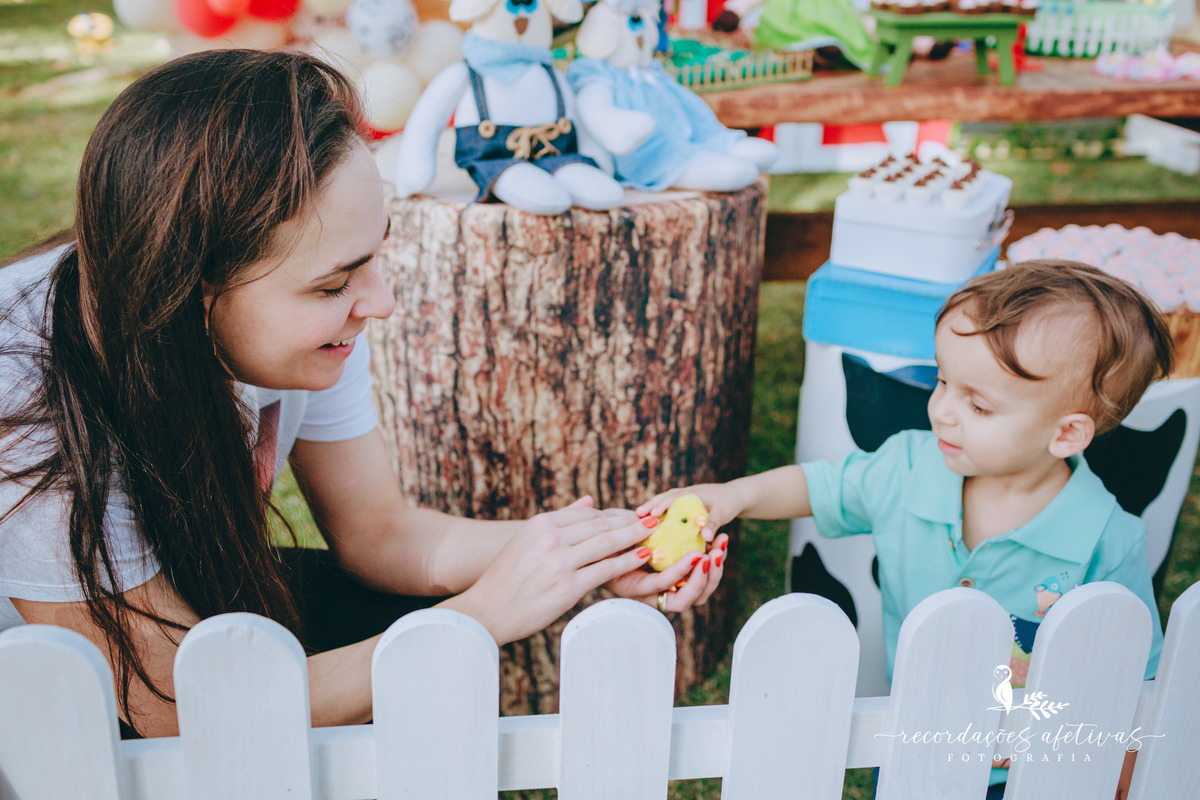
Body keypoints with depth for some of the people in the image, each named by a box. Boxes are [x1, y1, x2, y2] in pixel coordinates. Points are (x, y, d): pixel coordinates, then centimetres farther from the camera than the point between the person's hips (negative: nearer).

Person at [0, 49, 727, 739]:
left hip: (192, 589, 5)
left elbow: (379, 531, -9)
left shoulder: (305, 315, -19)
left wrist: (597, 545, -24)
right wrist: (486, 614, -32)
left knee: (418, 607, -12)